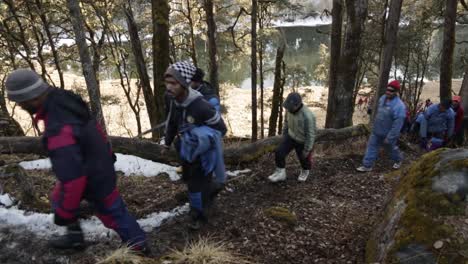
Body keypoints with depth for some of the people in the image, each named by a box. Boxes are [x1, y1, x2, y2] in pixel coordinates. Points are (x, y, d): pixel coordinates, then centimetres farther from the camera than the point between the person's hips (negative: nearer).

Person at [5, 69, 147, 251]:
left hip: (94, 180, -8)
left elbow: (72, 177, -33)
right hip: (100, 166, 8)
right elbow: (95, 129, 5)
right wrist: (105, 154, 21)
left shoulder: (58, 132, -38)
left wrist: (64, 212, -18)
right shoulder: (63, 99, -10)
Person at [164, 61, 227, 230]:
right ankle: (212, 189, 52)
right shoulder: (174, 101, -10)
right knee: (188, 178, 25)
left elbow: (221, 128, -22)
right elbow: (172, 122, 10)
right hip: (186, 150, 8)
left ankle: (198, 215, 26)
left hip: (202, 153, -8)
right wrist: (167, 143, 18)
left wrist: (204, 138, -31)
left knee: (196, 184, 2)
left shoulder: (201, 106, -34)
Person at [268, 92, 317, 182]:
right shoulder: (290, 109, -17)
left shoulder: (307, 116, -38)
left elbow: (310, 134, -27)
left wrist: (307, 150, -18)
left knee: (304, 159, 19)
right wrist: (284, 135, 13)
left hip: (303, 141, -5)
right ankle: (280, 173, 8)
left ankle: (305, 171, 51)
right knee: (279, 152, -9)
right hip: (291, 136, 5)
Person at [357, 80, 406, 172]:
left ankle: (398, 160, 47)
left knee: (391, 149, 19)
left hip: (388, 134, -6)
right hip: (376, 131, 6)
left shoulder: (399, 106, -29)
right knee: (371, 147, 8)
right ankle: (367, 165, 18)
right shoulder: (383, 98, -4)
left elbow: (397, 125, -27)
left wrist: (389, 138, -24)